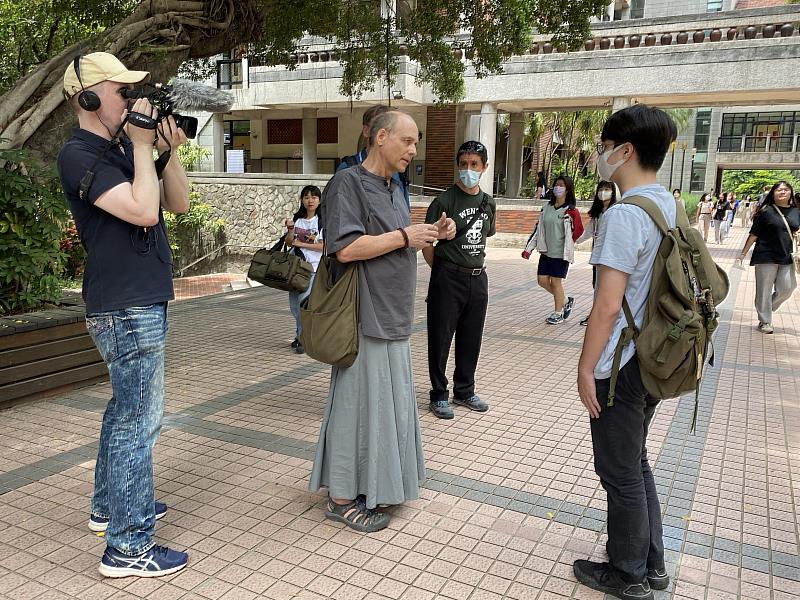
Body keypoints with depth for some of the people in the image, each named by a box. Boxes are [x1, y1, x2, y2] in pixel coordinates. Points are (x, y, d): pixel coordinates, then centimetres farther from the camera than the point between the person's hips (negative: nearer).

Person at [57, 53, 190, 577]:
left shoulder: (123, 148, 13)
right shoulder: (79, 154, -13)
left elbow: (178, 203, 12)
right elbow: (144, 211, -25)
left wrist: (169, 152, -1)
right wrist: (143, 146, -14)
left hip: (139, 303, 10)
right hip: (129, 310, -10)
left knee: (125, 411, 20)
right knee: (139, 421, -5)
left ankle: (109, 506, 37)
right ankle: (127, 547, 6)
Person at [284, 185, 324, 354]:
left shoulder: (322, 221, -5)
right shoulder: (296, 219, 9)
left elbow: (324, 246, -11)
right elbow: (288, 242, 8)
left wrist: (301, 244, -11)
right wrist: (290, 229, -10)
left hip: (313, 268, -5)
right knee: (294, 305, 10)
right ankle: (300, 336, 26)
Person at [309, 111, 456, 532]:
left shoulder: (392, 189, 17)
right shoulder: (348, 183, -12)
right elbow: (346, 248, -24)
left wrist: (432, 233, 7)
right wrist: (405, 235, -17)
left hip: (391, 317, 9)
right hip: (364, 319, -9)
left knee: (389, 400, 16)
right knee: (358, 402, -2)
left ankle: (378, 481, 31)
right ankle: (342, 497, 12)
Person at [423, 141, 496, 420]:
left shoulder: (488, 203, 8)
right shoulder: (444, 201, -10)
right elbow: (427, 243, -7)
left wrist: (478, 263, 14)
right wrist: (442, 271, -1)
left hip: (478, 278, 6)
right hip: (448, 279, -6)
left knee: (471, 339, 14)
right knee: (440, 339, 4)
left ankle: (464, 391, 30)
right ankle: (439, 395, 18)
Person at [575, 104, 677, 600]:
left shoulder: (624, 214, -21)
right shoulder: (670, 206, 7)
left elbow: (607, 305, -23)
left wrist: (586, 367, -14)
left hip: (621, 366, -9)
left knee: (620, 472, 8)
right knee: (636, 462, 22)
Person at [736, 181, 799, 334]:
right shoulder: (766, 211, -4)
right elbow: (754, 234, -3)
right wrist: (743, 254, -3)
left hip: (787, 258, 4)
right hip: (766, 256, -4)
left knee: (787, 288, 0)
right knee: (764, 290, 1)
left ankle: (767, 309, 26)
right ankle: (765, 322, 14)